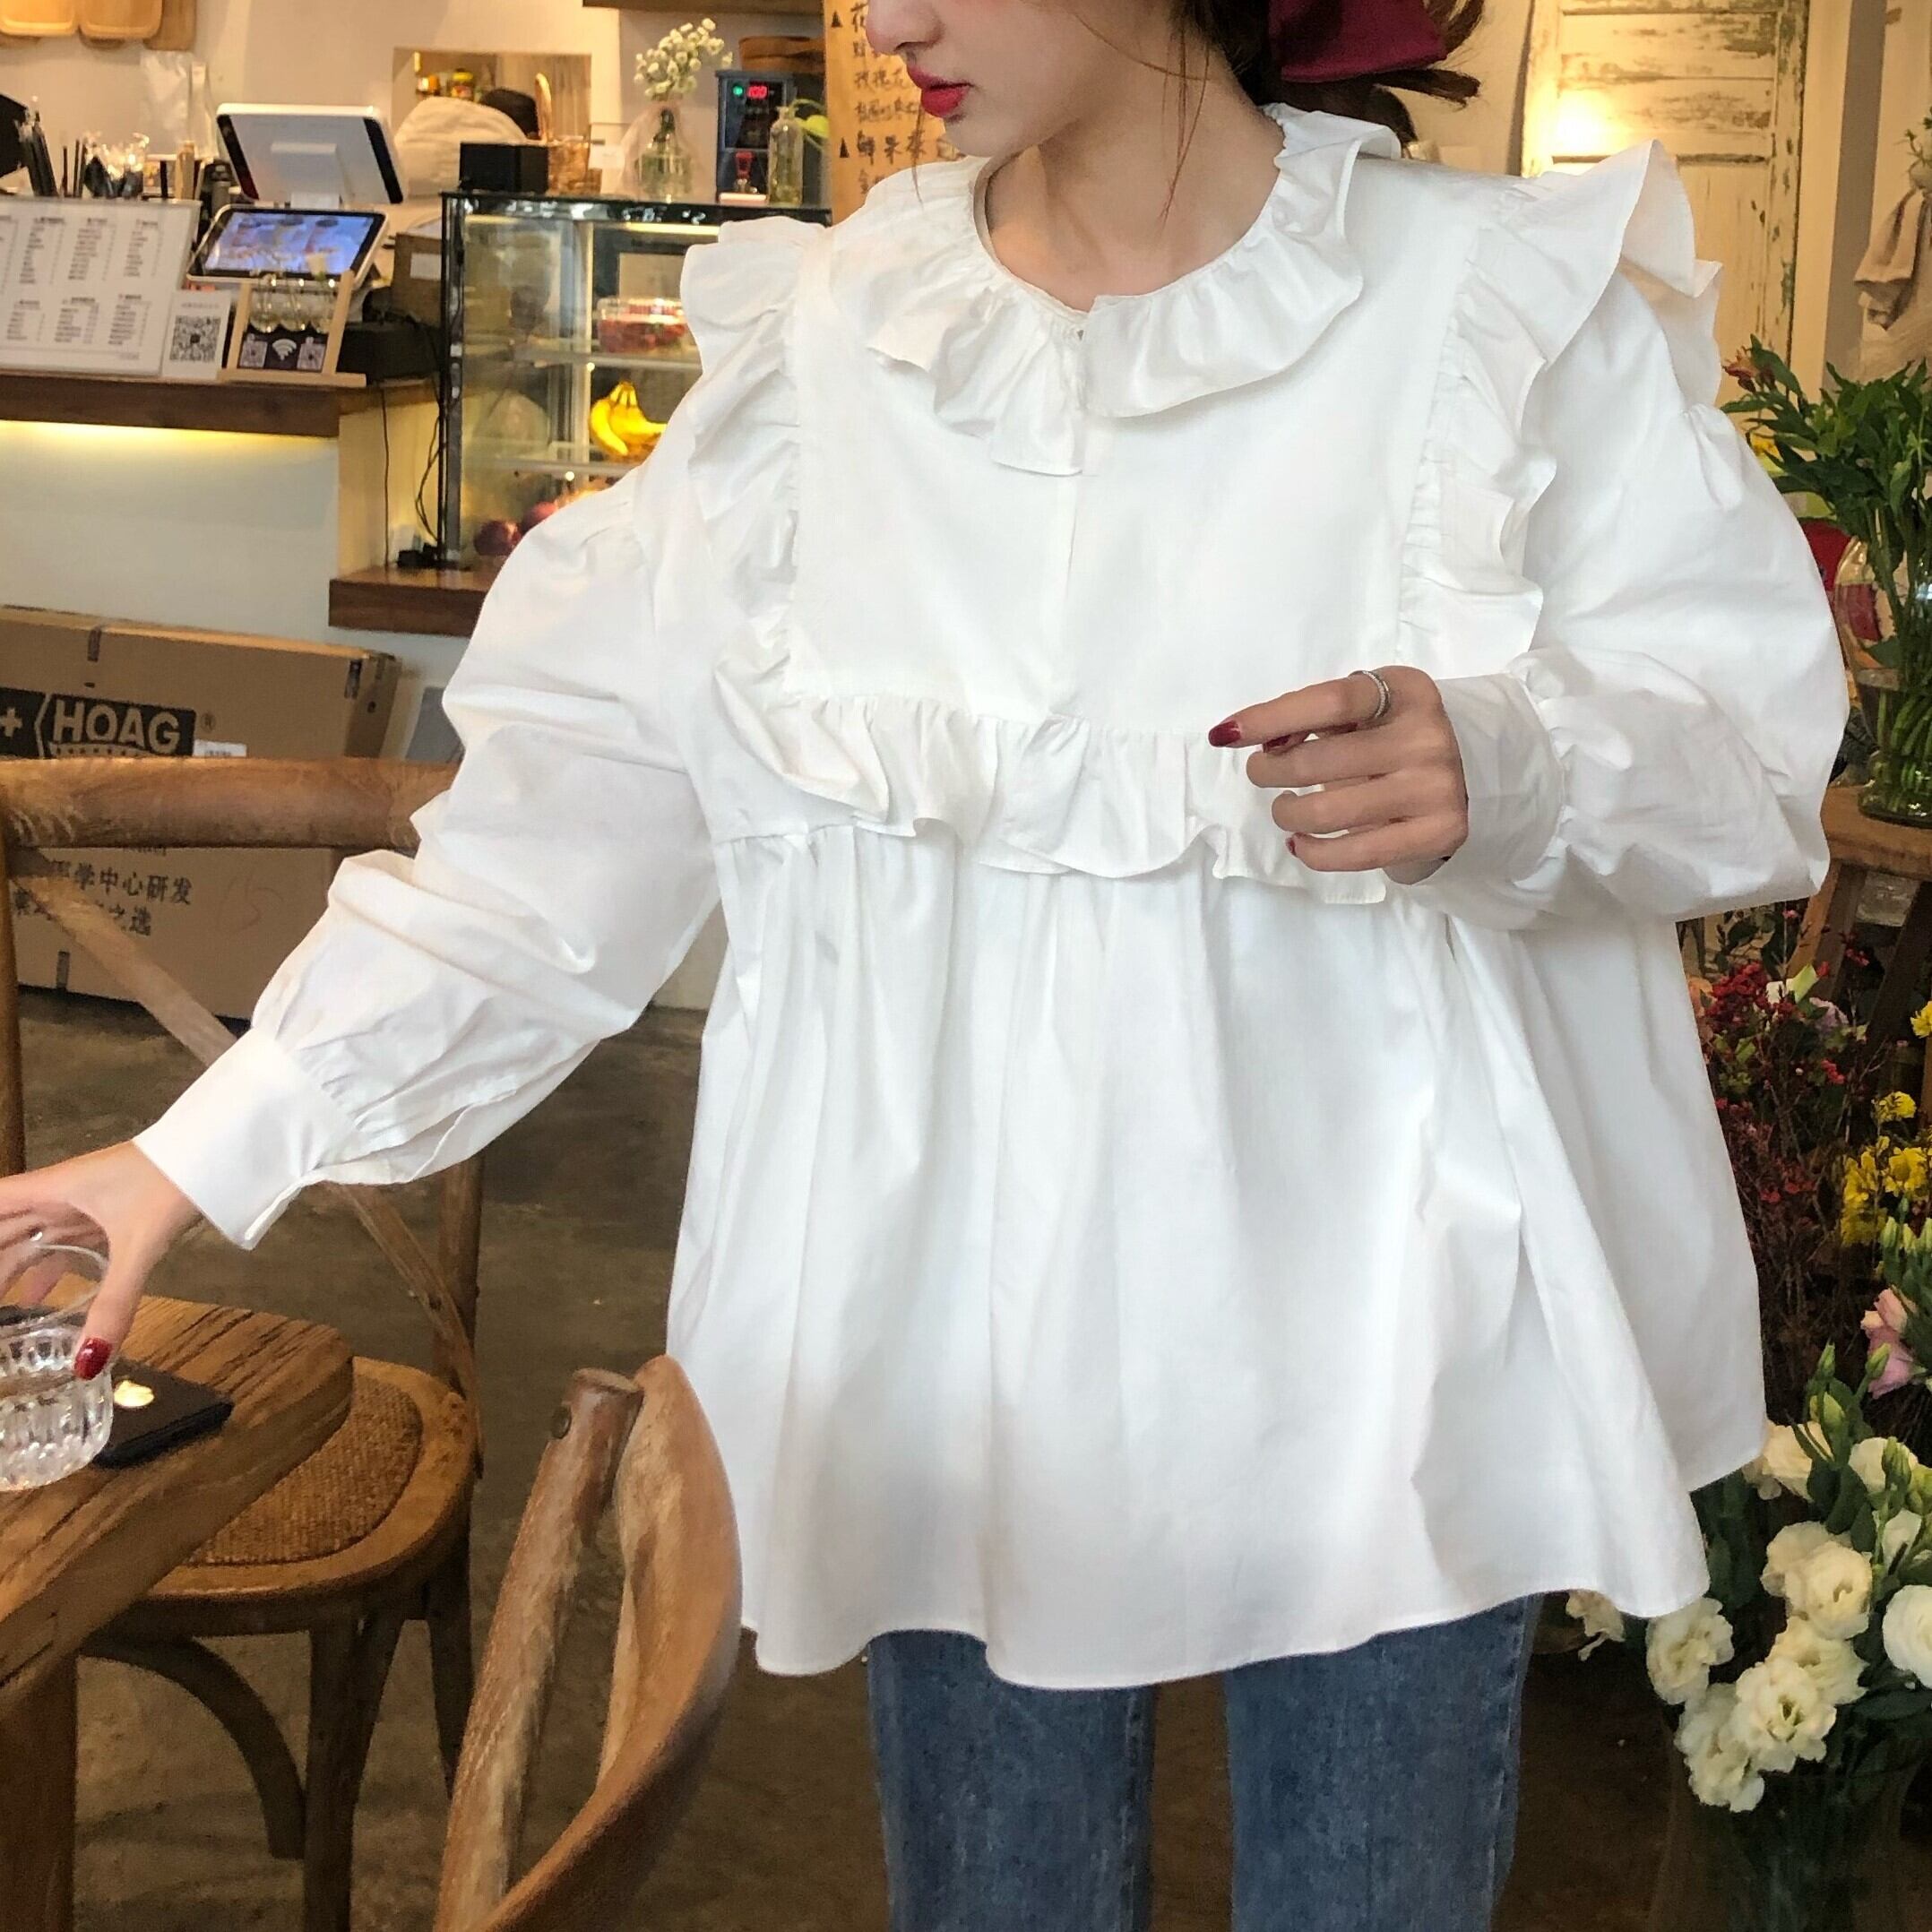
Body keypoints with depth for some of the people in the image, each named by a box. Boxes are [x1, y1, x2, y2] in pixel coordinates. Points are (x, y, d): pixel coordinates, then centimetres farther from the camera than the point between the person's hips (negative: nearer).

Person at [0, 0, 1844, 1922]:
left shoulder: (1507, 301, -5)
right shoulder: (824, 335, 3)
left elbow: (1754, 742, -4)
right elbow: (592, 777, 0)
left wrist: (1502, 771, -27)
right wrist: (226, 1135, -5)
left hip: (1377, 1328, -1)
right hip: (960, 1317, 2)